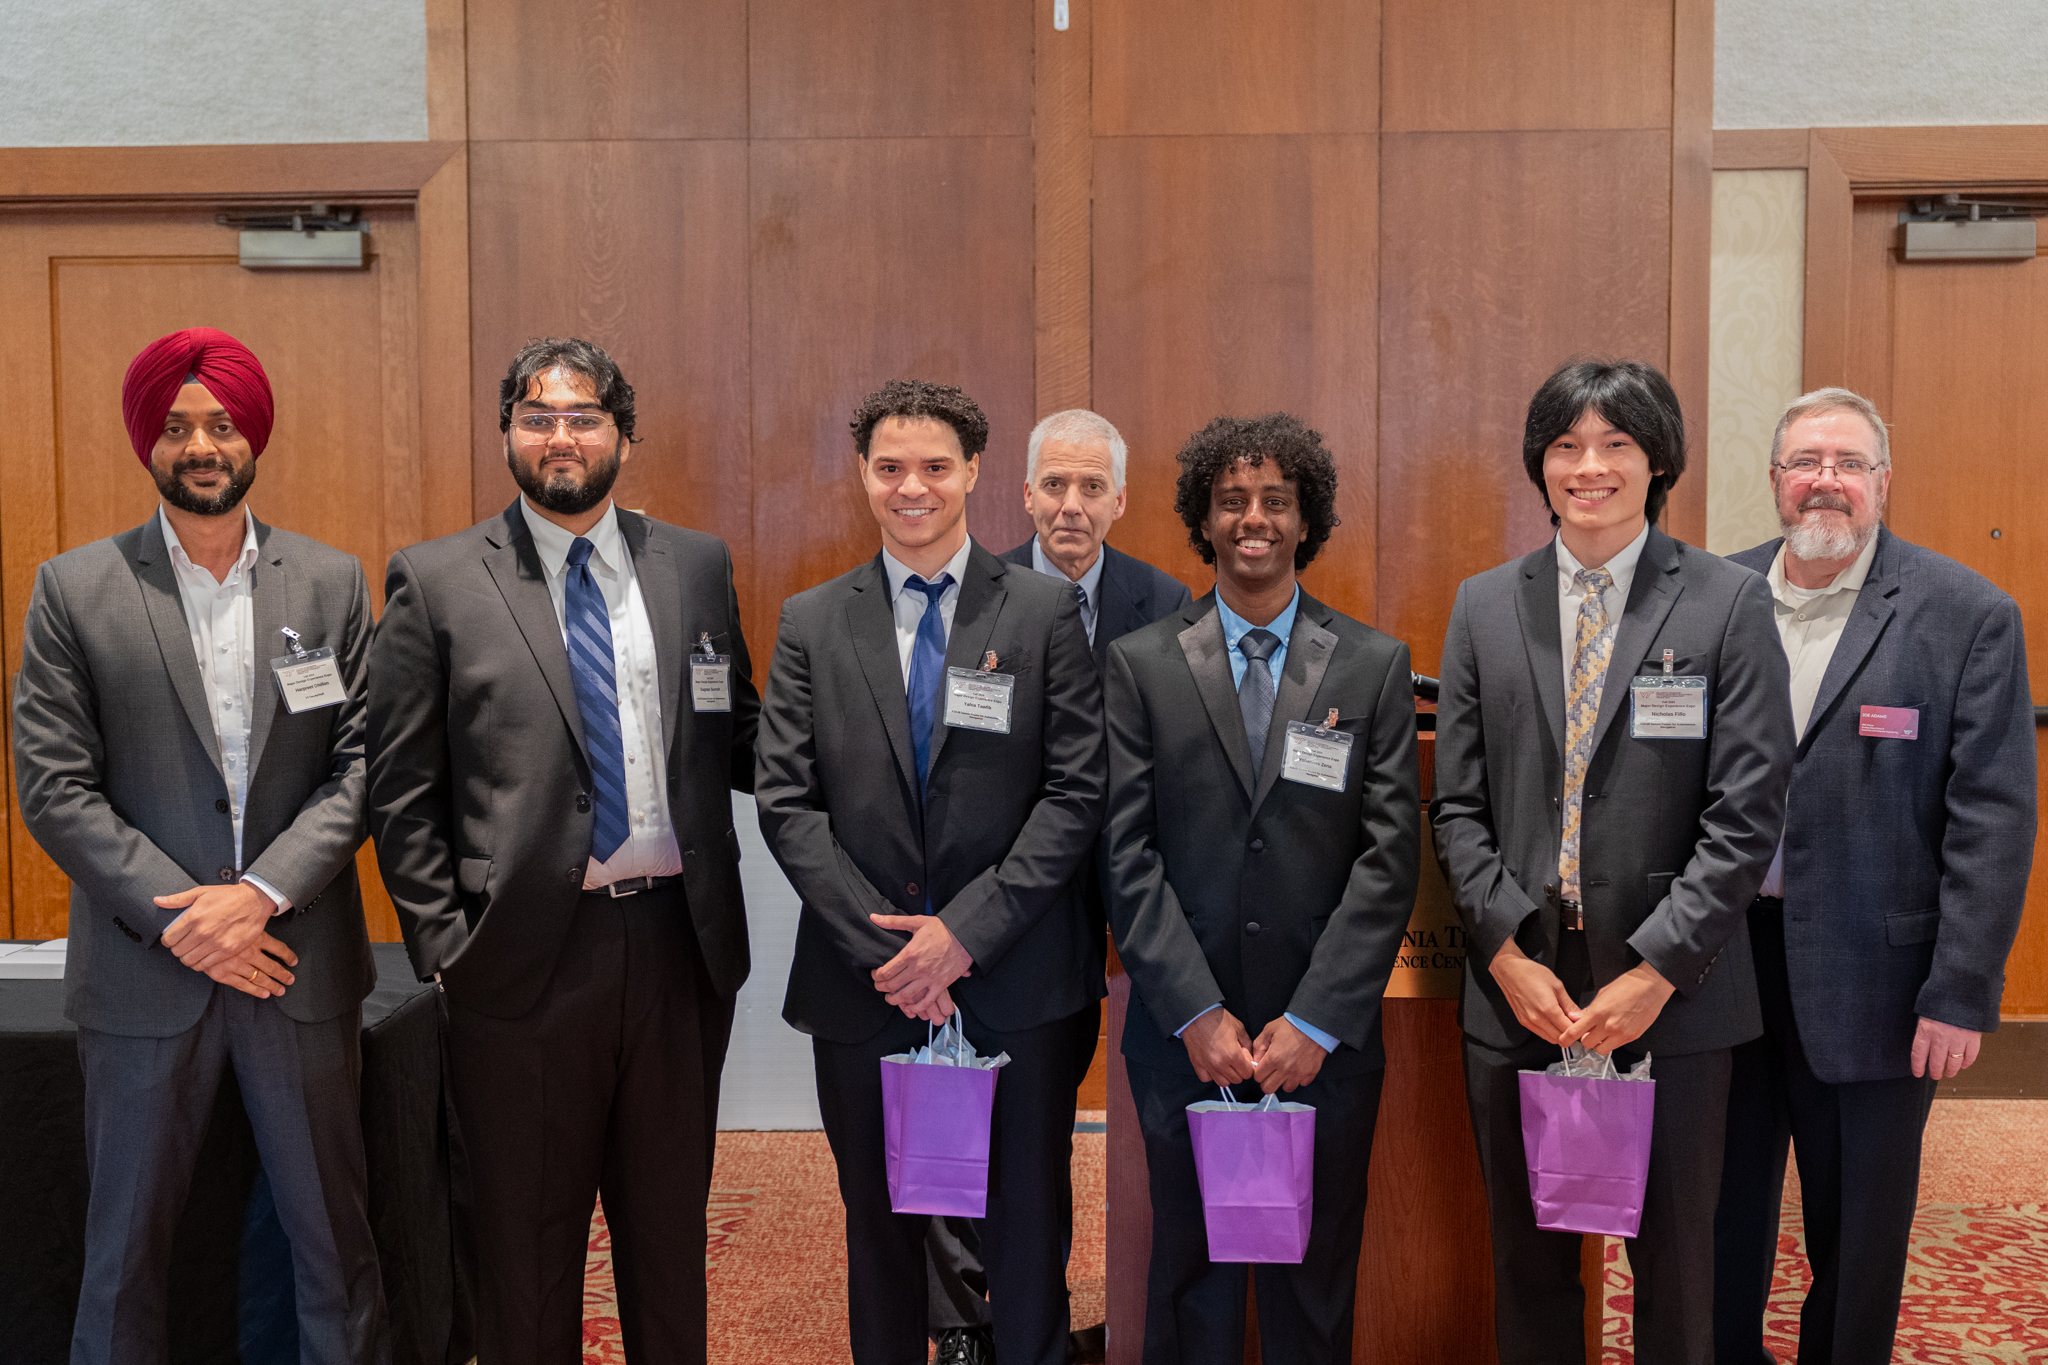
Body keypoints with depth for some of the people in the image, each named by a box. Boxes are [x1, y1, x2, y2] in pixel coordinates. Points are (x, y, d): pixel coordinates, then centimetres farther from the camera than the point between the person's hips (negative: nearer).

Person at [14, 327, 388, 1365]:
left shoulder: (332, 582, 4)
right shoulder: (74, 590, 1)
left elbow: (363, 764, 0)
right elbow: (54, 788, -4)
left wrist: (261, 893, -13)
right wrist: (185, 919, -12)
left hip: (301, 964, 1)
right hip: (144, 971, -1)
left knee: (334, 1233, 10)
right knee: (126, 1244, 12)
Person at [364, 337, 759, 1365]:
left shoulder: (698, 566, 8)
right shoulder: (436, 583, 0)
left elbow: (739, 741, 11)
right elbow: (400, 792, -1)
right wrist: (446, 948, -7)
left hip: (679, 940, 3)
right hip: (526, 959, -2)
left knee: (670, 1227, 17)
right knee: (528, 1246, 12)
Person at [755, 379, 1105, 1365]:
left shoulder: (1044, 613, 1)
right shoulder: (810, 625, 5)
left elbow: (1076, 793, -5)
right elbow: (786, 803, -1)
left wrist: (967, 930, -13)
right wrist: (882, 944, -11)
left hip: (1017, 982, -1)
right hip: (862, 985, 1)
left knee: (1027, 1229, 10)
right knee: (879, 1227, 15)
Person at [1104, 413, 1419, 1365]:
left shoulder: (1375, 665, 3)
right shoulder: (1141, 663, 2)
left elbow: (1390, 855, -2)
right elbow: (1126, 851, -3)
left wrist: (1315, 1021, -10)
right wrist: (1197, 1014, -10)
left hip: (1326, 1037, 0)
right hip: (1183, 1036, 0)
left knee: (1314, 1288, 12)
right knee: (1192, 1284, 12)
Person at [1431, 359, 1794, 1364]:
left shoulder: (1729, 603, -2)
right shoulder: (1485, 606, 7)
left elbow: (1746, 816, -7)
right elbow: (1457, 804, 5)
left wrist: (1655, 973, -13)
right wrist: (1508, 952, -6)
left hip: (1672, 997, -2)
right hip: (1515, 991, 2)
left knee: (1673, 1263, 11)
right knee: (1527, 1262, 13)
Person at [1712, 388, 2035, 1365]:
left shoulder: (1969, 617, -6)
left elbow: (1992, 818, -8)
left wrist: (1962, 994, -12)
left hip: (1869, 981, -3)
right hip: (1720, 958, 3)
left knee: (1857, 1241, 12)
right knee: (1721, 1216, 16)